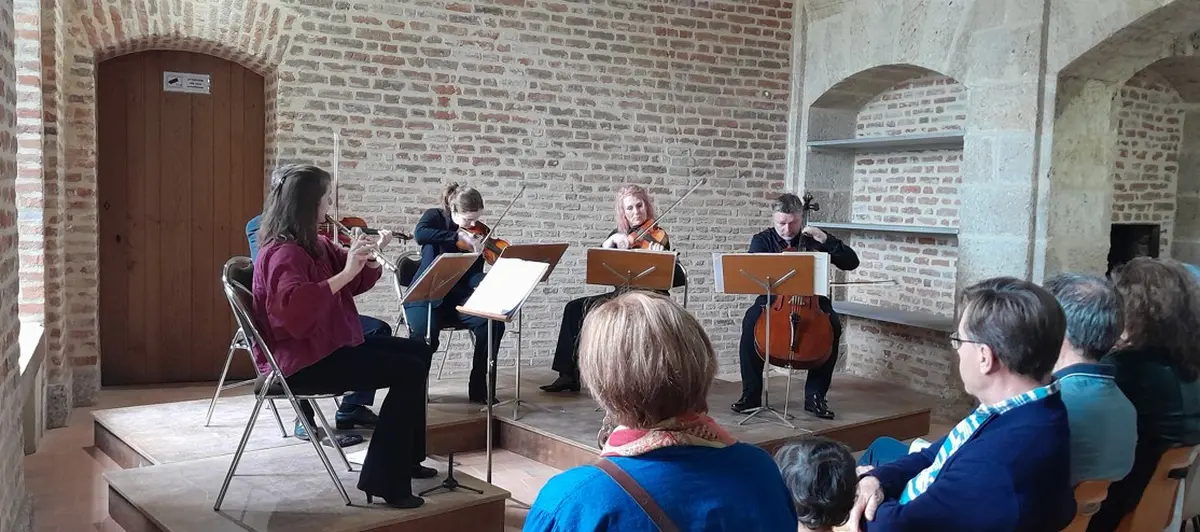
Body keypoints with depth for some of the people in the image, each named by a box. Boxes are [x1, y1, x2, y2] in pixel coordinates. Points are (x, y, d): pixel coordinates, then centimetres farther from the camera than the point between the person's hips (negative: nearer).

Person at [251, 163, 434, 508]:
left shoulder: (314, 245, 10)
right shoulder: (283, 252, -19)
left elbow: (356, 283, 17)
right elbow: (293, 306, -38)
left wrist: (370, 259, -4)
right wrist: (345, 273, -37)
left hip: (326, 346, 10)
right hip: (301, 360, -10)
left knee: (418, 351, 11)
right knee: (408, 371, -18)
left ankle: (405, 457, 17)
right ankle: (384, 479, -14)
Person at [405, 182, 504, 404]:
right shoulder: (435, 217, -3)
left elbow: (474, 274, -3)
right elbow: (419, 235, -27)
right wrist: (458, 236, -35)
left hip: (459, 296, 3)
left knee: (493, 324, -24)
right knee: (424, 335, -34)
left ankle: (478, 388, -10)